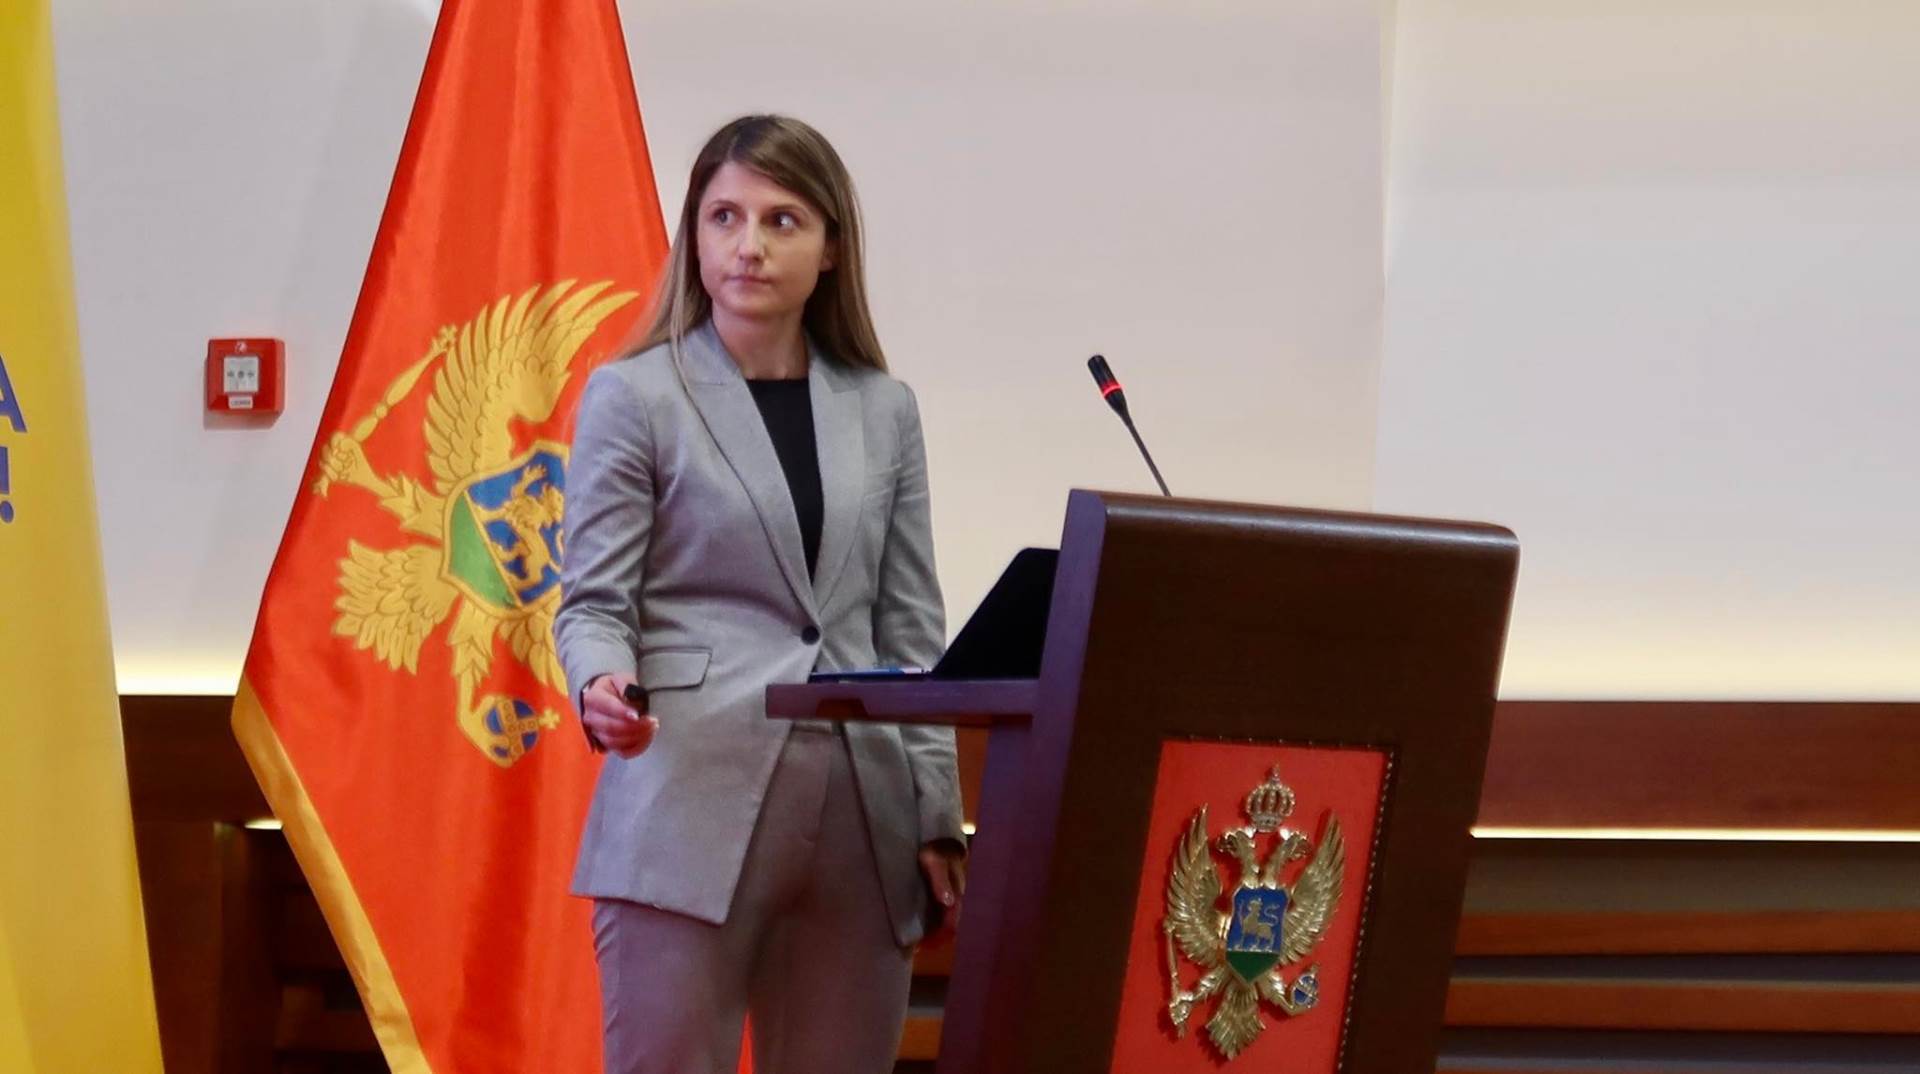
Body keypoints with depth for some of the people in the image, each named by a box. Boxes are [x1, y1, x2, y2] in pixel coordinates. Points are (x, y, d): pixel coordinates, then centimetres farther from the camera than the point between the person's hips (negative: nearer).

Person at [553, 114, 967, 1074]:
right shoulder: (633, 398, 4)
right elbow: (594, 600, 1)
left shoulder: (882, 411, 15)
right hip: (692, 806, -4)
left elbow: (911, 631, 15)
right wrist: (603, 687, -21)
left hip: (860, 817, 4)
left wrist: (937, 815, 9)